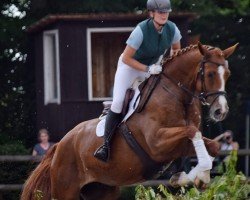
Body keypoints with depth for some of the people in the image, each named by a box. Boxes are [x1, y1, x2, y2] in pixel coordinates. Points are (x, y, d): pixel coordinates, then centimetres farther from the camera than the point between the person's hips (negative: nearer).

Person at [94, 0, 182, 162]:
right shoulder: (141, 30, -33)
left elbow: (176, 50, 5)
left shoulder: (172, 29, -18)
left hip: (153, 66, 6)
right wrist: (147, 69, -30)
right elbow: (126, 58, -26)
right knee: (118, 102, -19)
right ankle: (106, 145, -14)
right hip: (130, 65, -5)